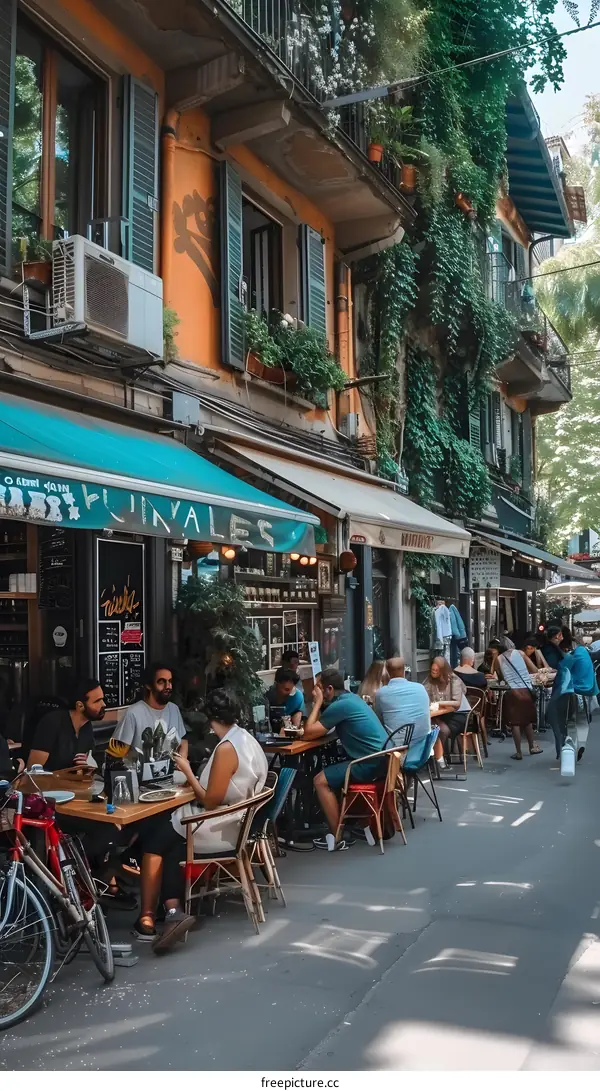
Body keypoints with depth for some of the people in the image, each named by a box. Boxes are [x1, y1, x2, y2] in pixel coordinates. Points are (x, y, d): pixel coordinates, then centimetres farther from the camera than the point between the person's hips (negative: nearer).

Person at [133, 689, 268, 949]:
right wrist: (196, 780, 8)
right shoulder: (247, 739, 7)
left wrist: (188, 772, -9)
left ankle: (148, 918, 13)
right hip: (238, 822, 9)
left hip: (221, 830, -9)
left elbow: (210, 802, -20)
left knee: (153, 839, 6)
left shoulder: (226, 748, -23)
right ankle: (173, 911, -2)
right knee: (169, 842, 9)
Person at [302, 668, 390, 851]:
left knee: (321, 781, -6)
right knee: (331, 772, 24)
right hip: (382, 758, 10)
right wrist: (321, 704, 6)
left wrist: (318, 702, -6)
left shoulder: (340, 705, -17)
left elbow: (308, 733, -13)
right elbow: (321, 728, 20)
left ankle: (338, 837, 1)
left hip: (372, 763, -10)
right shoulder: (351, 697, 12)